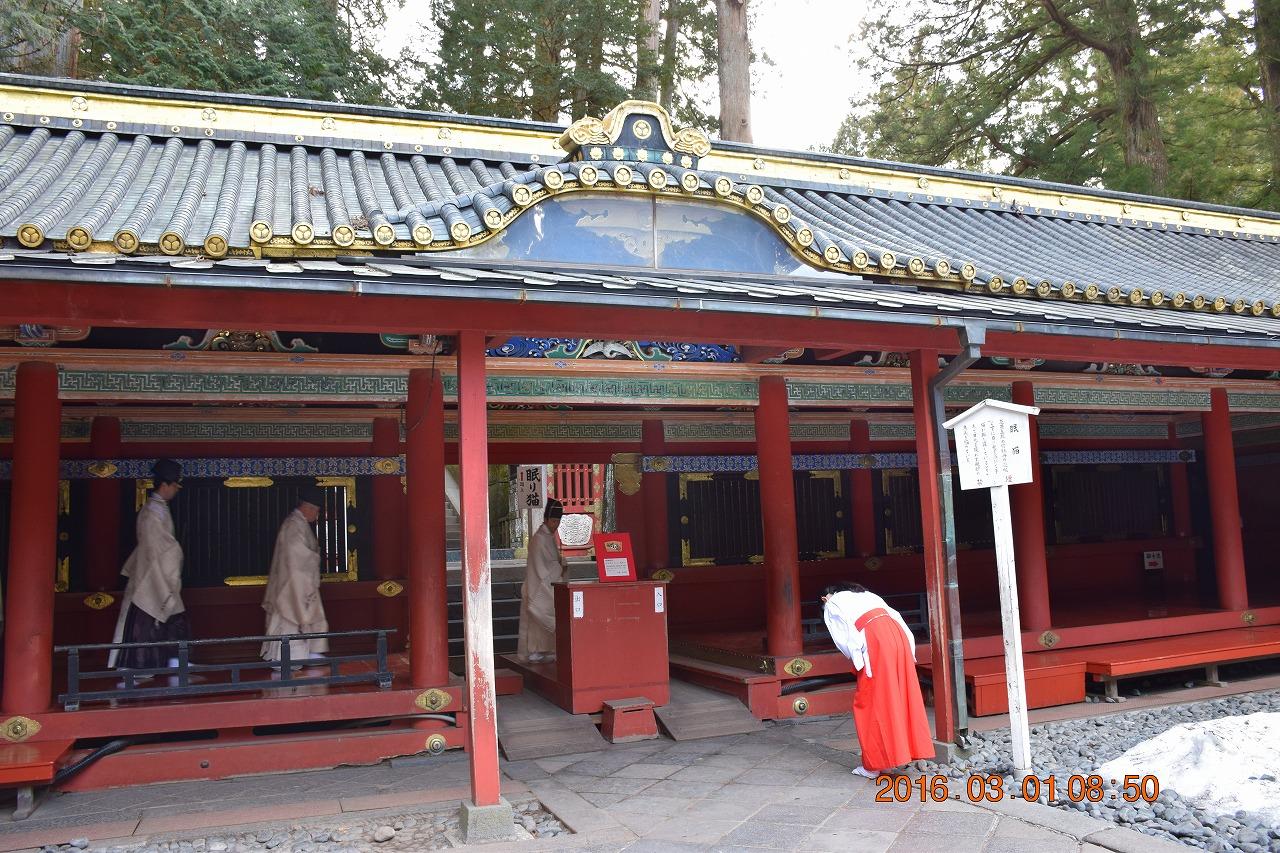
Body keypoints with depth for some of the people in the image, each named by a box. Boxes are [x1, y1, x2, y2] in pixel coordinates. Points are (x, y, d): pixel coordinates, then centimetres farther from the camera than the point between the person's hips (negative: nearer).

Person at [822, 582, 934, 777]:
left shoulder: (831, 605, 16)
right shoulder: (865, 595, 32)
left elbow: (843, 640, 2)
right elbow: (895, 615, 22)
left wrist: (858, 661, 13)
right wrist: (909, 651, 19)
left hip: (875, 641, -6)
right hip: (897, 633, 6)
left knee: (869, 703, 3)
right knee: (901, 698, 12)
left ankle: (873, 766, 7)